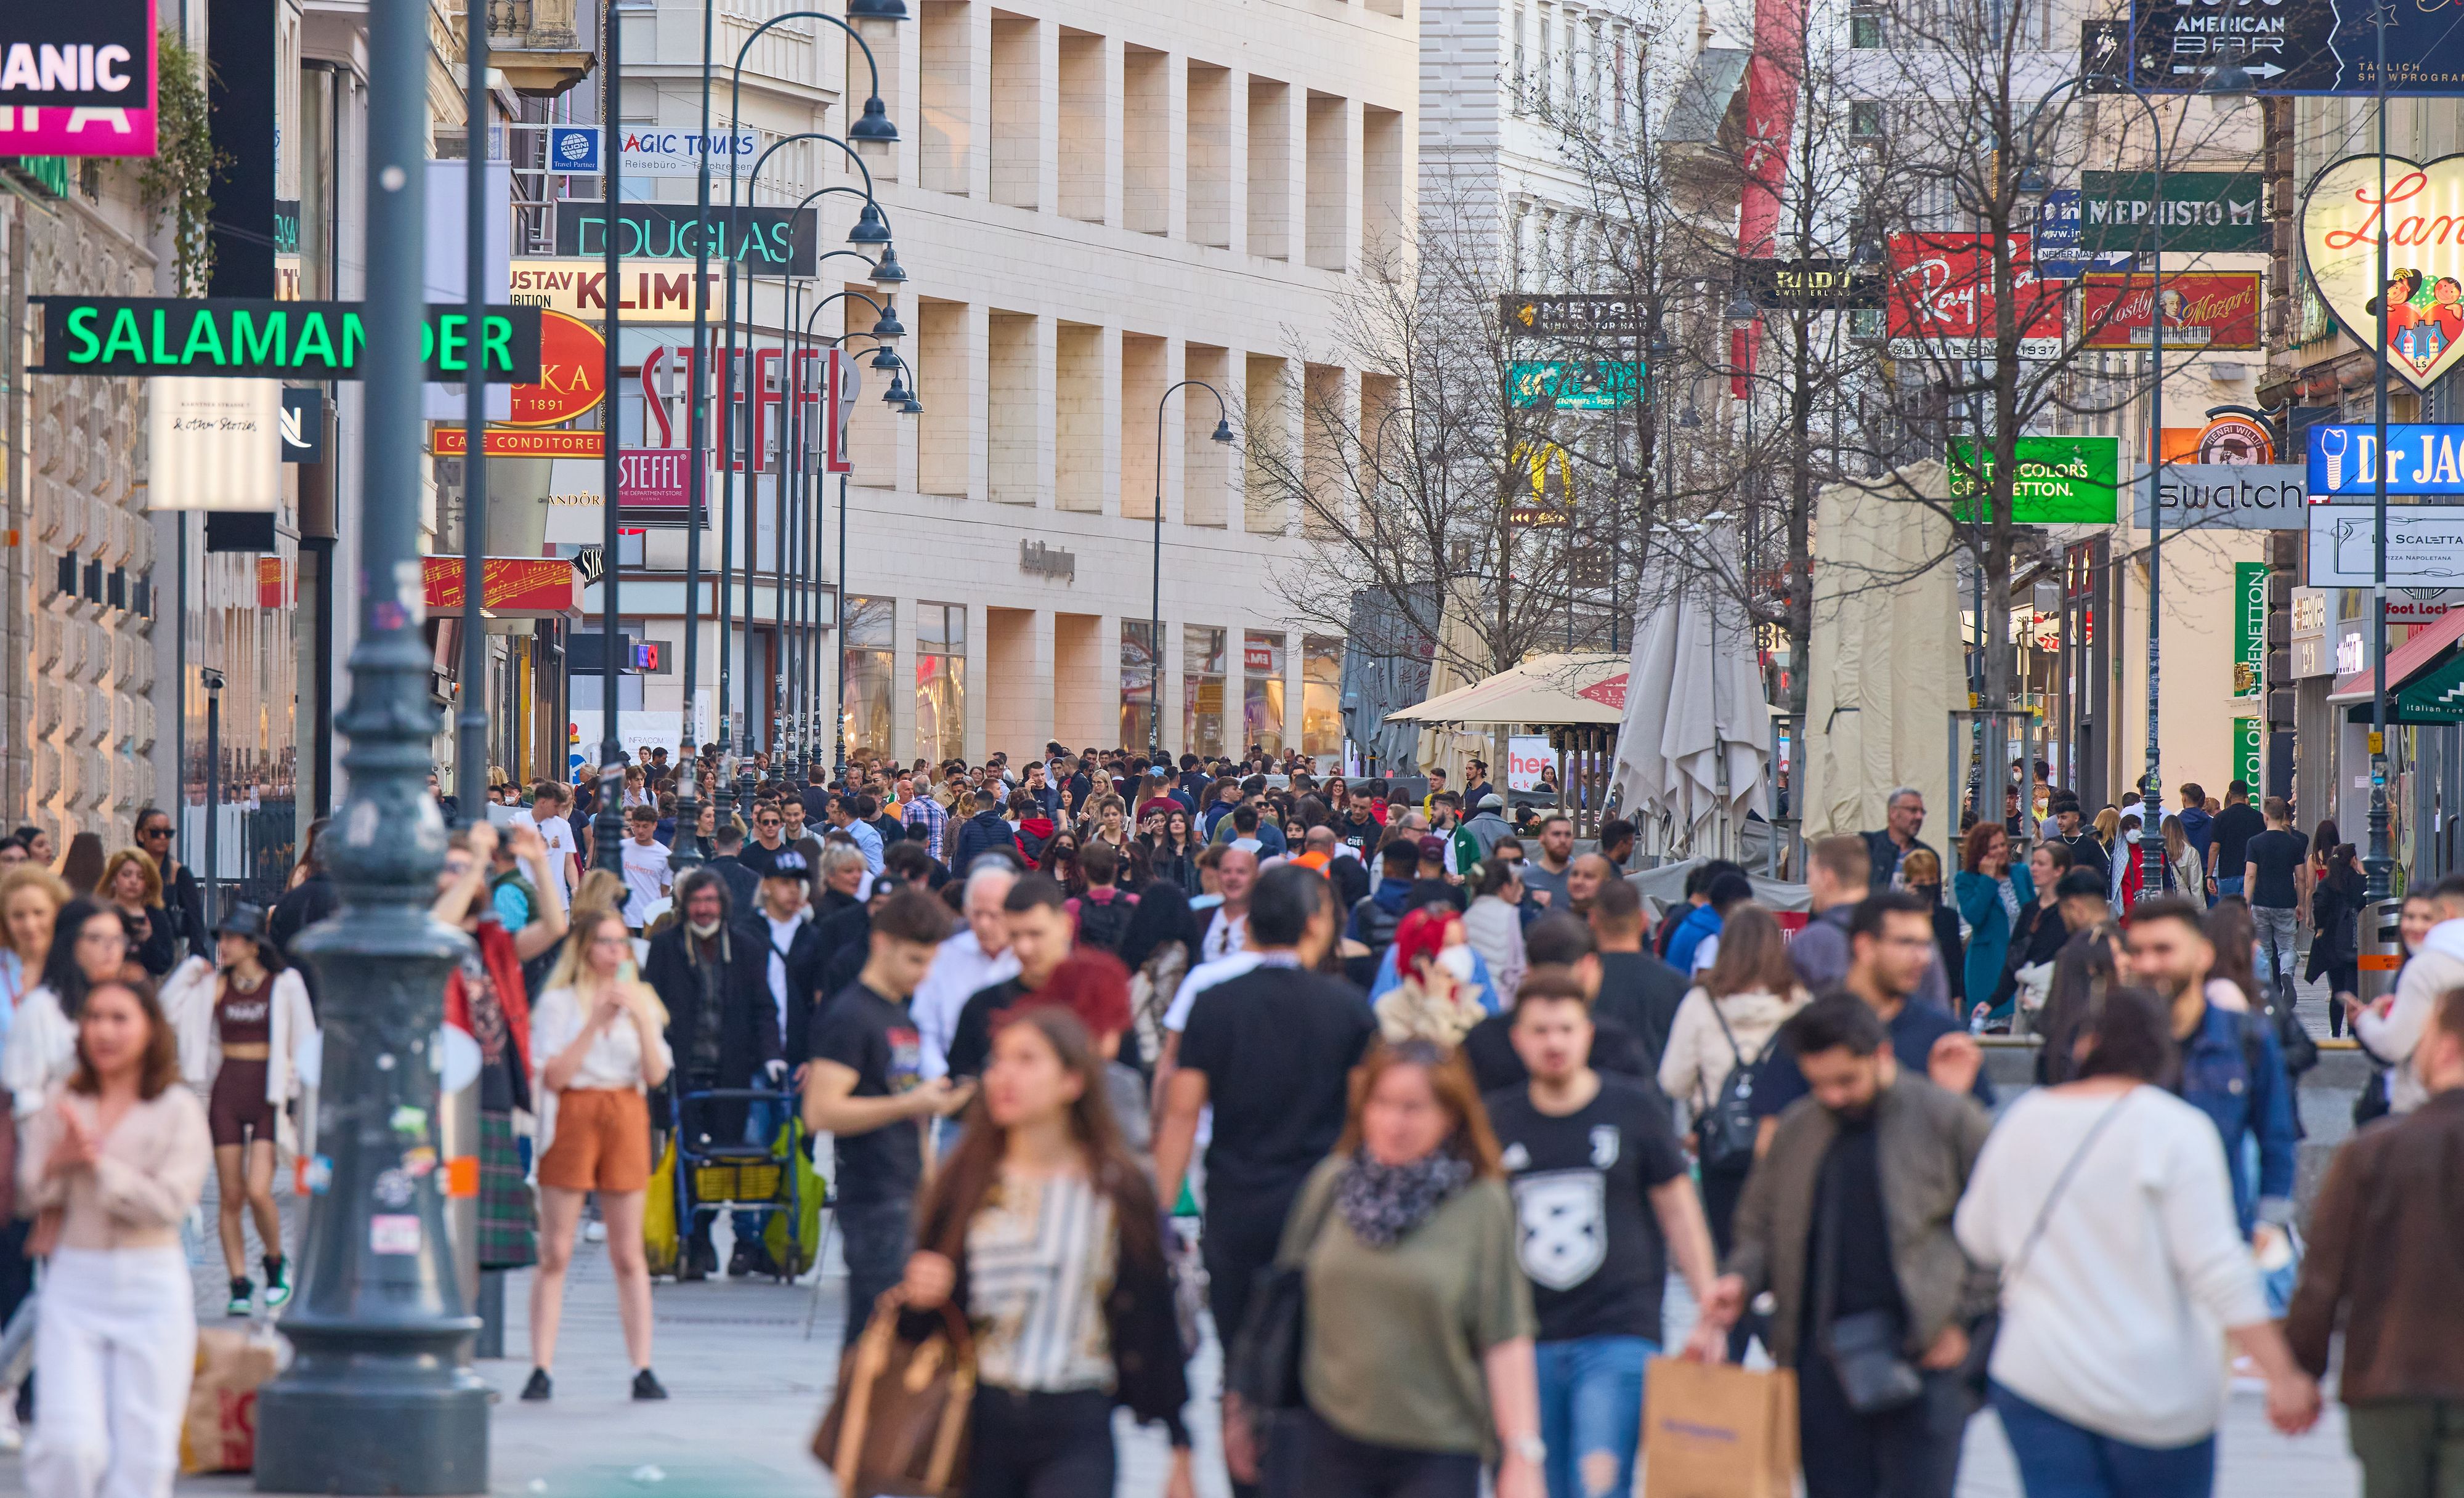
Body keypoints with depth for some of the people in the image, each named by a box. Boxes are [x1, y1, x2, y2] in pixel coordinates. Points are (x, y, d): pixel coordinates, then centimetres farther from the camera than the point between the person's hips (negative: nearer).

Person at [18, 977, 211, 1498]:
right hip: (73, 1283, 1)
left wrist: (98, 1163, -17)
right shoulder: (58, 1106, 7)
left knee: (144, 1449, 1)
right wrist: (56, 1163, -16)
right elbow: (26, 1196, 4)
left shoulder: (178, 1110, -2)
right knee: (69, 1443, -9)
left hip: (151, 1284, -1)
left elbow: (170, 1202, -12)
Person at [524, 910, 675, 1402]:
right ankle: (541, 1370, -3)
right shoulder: (559, 1002, 2)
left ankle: (642, 1369, 2)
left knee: (629, 1254, 2)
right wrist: (597, 1022, -13)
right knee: (556, 1252, -4)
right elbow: (554, 1075, -10)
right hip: (573, 1117, -3)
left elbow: (657, 1074, 2)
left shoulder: (639, 1000, 12)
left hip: (626, 1117, 3)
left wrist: (642, 1020, -11)